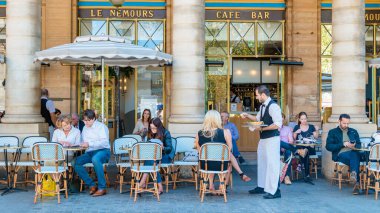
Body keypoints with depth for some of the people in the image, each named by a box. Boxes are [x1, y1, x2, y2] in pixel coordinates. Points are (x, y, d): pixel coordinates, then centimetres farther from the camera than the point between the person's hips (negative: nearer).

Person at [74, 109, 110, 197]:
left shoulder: (101, 127, -1)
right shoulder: (85, 128, 20)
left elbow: (104, 142, -14)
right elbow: (83, 142, 22)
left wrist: (89, 144, -23)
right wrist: (82, 145, -2)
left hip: (103, 151, -6)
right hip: (89, 153, 6)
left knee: (95, 159, -40)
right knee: (76, 162, -21)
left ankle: (102, 188, -33)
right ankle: (92, 185, -16)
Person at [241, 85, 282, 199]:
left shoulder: (273, 106, -17)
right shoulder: (262, 106, 11)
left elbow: (278, 124, -24)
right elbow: (258, 119, 26)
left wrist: (262, 128, -22)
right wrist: (247, 115, 14)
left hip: (272, 139, -10)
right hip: (263, 138, 10)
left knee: (272, 163, -6)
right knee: (262, 162, 18)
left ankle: (274, 191, 1)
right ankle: (261, 186, 32)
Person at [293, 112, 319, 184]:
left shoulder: (311, 127, 15)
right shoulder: (297, 127, 15)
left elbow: (316, 137, 8)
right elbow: (294, 138, 9)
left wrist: (316, 131, -8)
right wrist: (295, 133, -9)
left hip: (310, 148, 0)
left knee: (306, 151, -37)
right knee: (306, 153, -35)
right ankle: (307, 175, -38)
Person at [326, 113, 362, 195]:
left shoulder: (353, 131, 26)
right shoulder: (332, 132, 14)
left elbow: (359, 145, 22)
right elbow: (328, 146, 2)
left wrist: (354, 145, -3)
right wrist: (343, 144, -7)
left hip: (353, 153, 3)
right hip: (340, 154, -3)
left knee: (354, 155, -37)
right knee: (355, 160, -36)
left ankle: (354, 174, -55)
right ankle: (357, 184, -47)